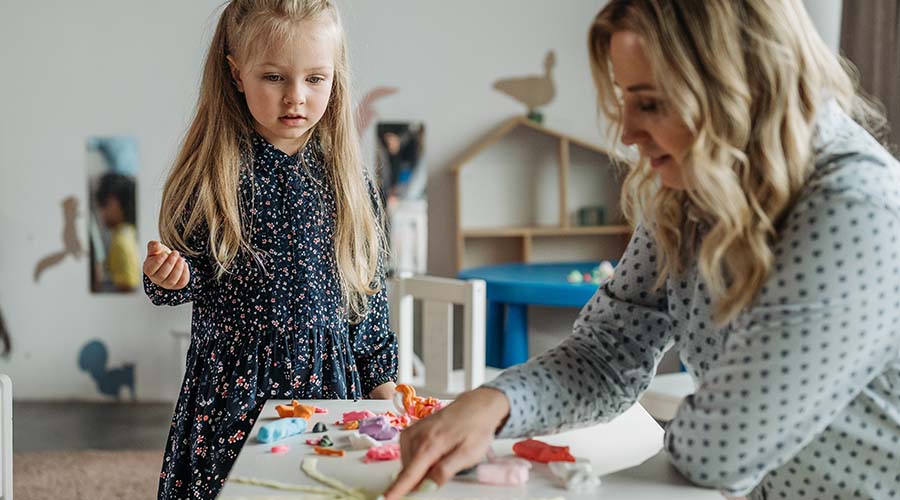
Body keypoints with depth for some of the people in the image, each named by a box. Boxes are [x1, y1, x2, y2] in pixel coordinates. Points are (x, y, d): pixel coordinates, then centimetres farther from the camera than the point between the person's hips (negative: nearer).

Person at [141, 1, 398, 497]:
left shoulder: (348, 181, 1)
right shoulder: (211, 176, -6)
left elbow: (368, 288, 7)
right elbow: (190, 275, 2)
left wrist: (380, 378, 8)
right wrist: (169, 278, -21)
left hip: (328, 380, 2)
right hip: (231, 380, -1)